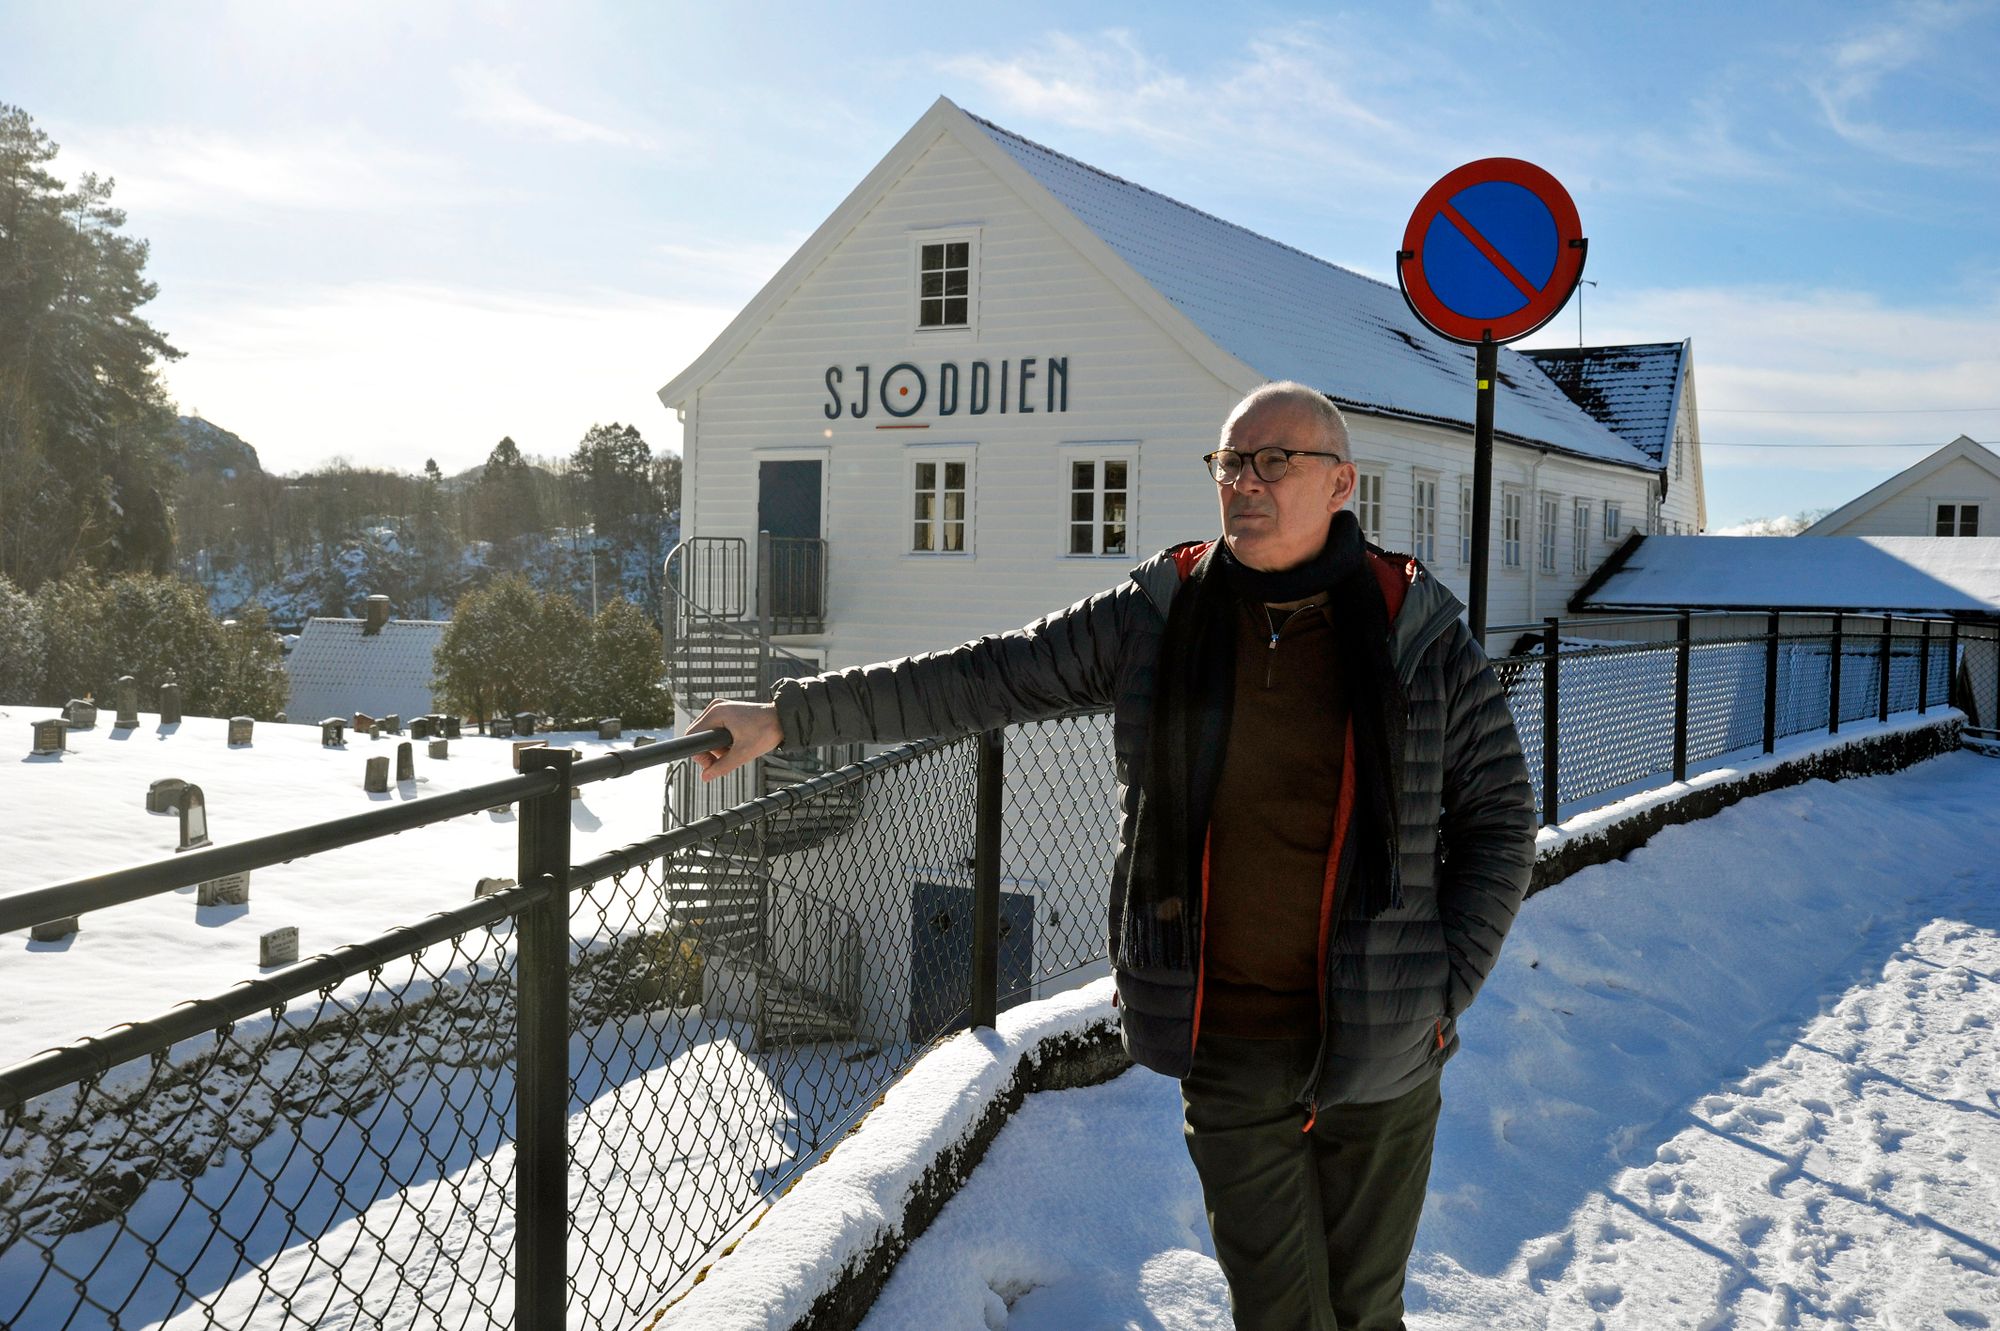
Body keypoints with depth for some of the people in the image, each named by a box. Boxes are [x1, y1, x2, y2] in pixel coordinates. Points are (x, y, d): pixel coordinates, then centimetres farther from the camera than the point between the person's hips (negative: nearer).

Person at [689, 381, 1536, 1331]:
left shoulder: (1420, 634, -3)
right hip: (1229, 1041, 1)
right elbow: (978, 680, 2)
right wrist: (789, 716, 0)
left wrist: (1443, 991, -4)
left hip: (1378, 1044, 0)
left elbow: (1499, 819, 4)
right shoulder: (1154, 618, 0)